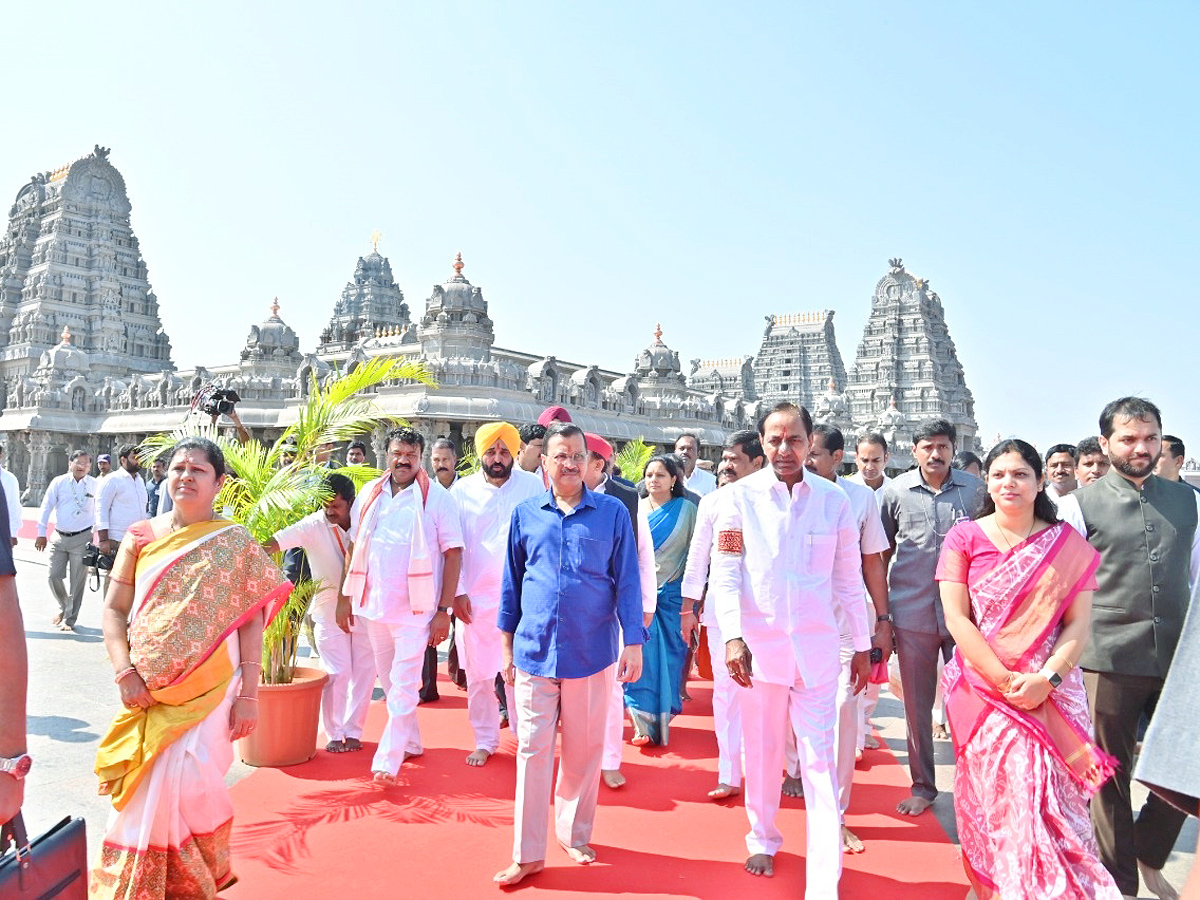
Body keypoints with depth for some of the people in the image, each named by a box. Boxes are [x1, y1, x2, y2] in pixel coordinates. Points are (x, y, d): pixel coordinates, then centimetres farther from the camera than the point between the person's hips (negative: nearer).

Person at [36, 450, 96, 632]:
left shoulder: (94, 485, 0)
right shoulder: (59, 482, 2)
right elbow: (47, 506, 4)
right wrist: (41, 534, 0)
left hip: (82, 538, -2)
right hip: (59, 537, 2)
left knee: (77, 581, 1)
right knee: (54, 576, 3)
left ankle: (69, 619, 14)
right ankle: (63, 607, 31)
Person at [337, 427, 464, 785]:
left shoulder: (437, 497, -8)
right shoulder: (369, 494, 7)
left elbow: (453, 554, -9)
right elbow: (355, 547, 13)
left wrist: (444, 610, -13)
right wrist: (345, 597, 9)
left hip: (415, 607, -5)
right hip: (374, 605, 6)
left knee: (404, 686, -4)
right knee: (389, 682, 17)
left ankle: (387, 761, 6)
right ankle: (411, 742, 34)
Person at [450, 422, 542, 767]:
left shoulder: (532, 486, -1)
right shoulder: (462, 490, 1)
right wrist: (457, 592, -1)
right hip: (475, 598, 1)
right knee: (478, 675, 10)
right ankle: (485, 741, 27)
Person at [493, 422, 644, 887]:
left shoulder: (612, 512, -1)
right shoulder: (525, 514, 4)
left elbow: (627, 581, 0)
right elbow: (512, 580, 10)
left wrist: (633, 642, -3)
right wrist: (507, 643, 10)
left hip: (592, 652, -1)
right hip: (534, 652, 1)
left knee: (584, 751, 13)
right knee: (532, 750, 6)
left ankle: (575, 835, 33)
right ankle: (528, 853, 19)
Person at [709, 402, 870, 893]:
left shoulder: (834, 499, 1)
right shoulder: (740, 495, -3)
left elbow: (849, 578, 7)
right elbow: (724, 573, -6)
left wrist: (862, 644, 9)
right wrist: (732, 636, -16)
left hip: (817, 647, 0)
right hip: (759, 644, 0)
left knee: (819, 759, 1)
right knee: (762, 751, 14)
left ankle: (824, 880, 10)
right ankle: (763, 839, 37)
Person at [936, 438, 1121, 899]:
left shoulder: (1069, 544, 5)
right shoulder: (964, 538, 0)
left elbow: (1078, 625, 1)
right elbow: (956, 619, -5)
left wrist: (1046, 679, -14)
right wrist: (1004, 681, -12)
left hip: (1052, 693, 1)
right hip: (982, 686, -1)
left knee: (1047, 796, 0)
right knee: (997, 795, 2)